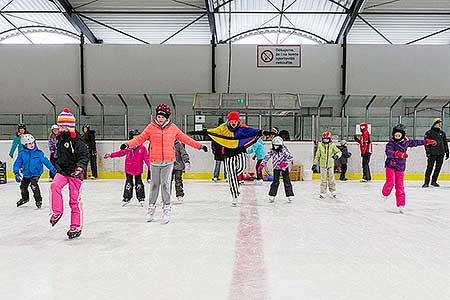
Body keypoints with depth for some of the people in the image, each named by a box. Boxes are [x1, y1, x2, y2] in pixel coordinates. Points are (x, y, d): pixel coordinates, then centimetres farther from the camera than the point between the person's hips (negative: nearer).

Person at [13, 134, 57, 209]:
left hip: (36, 173, -4)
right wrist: (16, 173, -7)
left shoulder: (38, 153, -11)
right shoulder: (22, 154, -6)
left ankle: (38, 200, -8)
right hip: (26, 174, 4)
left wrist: (53, 169, -1)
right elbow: (17, 163, 0)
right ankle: (25, 198, 45)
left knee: (33, 185, -22)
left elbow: (46, 161, -4)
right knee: (23, 186, 16)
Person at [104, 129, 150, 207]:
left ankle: (141, 198, 18)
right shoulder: (128, 148, -2)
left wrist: (150, 166, -13)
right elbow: (120, 153, 6)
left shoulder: (142, 148, -6)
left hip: (138, 169, -1)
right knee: (128, 183, 11)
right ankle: (126, 198, 22)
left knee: (139, 184, 8)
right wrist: (110, 155, 4)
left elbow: (146, 158, -6)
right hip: (129, 169, 2)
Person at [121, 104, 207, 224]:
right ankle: (152, 206, 28)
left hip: (168, 161, -1)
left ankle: (167, 208, 6)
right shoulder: (151, 127, 1)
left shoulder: (173, 128, 3)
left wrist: (199, 146, 8)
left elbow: (185, 138, 8)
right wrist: (128, 144, -18)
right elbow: (140, 138, -3)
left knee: (165, 184, -6)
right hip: (155, 161, 1)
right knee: (154, 184, 11)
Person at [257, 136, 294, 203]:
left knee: (286, 181, -4)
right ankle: (272, 195, 5)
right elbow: (266, 157, -7)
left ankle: (290, 195, 5)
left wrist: (285, 163, -30)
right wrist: (261, 165, -14)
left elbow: (291, 157, -19)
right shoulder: (272, 151, -10)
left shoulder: (284, 150, -19)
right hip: (276, 168, 2)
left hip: (284, 167, -2)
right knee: (275, 182, -3)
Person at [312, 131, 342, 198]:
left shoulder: (332, 145, 1)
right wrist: (314, 164, 7)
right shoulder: (320, 145, 2)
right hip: (323, 165, 0)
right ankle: (322, 192, 12)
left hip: (330, 164, 0)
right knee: (323, 179, 3)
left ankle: (333, 191, 20)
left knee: (331, 178, 5)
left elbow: (339, 152, 5)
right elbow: (317, 155, 8)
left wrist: (337, 155, -18)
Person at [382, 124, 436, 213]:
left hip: (400, 168, 3)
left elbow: (415, 142, 21)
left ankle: (401, 205, 11)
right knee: (390, 182, -19)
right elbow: (388, 152, -29)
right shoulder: (391, 143, -12)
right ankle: (385, 194, 12)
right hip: (390, 166, -3)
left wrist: (427, 141, 27)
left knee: (400, 186, 3)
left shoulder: (406, 142, 3)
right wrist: (397, 154, -45)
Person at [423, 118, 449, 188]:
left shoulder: (442, 133, 15)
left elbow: (445, 142, 20)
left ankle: (434, 181, 17)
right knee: (430, 167, -7)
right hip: (432, 153, -5)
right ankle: (426, 182, -3)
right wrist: (428, 152, -12)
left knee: (438, 168, 6)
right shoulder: (429, 133, -1)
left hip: (441, 153, 5)